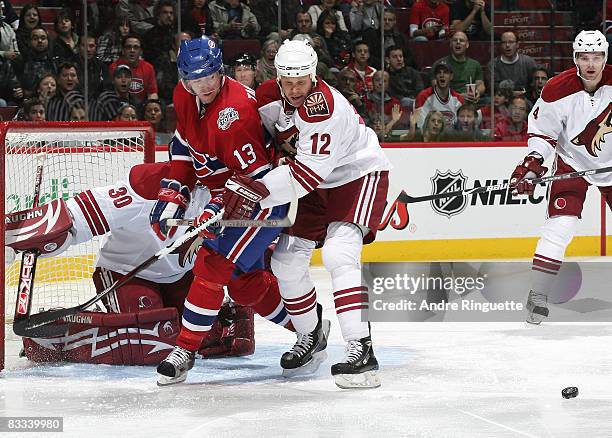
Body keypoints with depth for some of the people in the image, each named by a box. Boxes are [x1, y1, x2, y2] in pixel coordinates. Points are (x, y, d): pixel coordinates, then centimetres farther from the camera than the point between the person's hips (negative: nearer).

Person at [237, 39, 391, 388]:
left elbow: (309, 172, -35)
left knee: (339, 254, -27)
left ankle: (361, 350, -33)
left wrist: (260, 190, -41)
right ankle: (312, 336, 29)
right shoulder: (269, 97, -7)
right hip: (320, 186, 8)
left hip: (360, 177, -8)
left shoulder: (323, 107, -31)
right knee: (286, 260, 6)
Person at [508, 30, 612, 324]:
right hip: (572, 164, -2)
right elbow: (541, 131, -8)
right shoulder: (557, 90, -18)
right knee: (559, 226, -16)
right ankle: (537, 295, -10)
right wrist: (532, 163, -20)